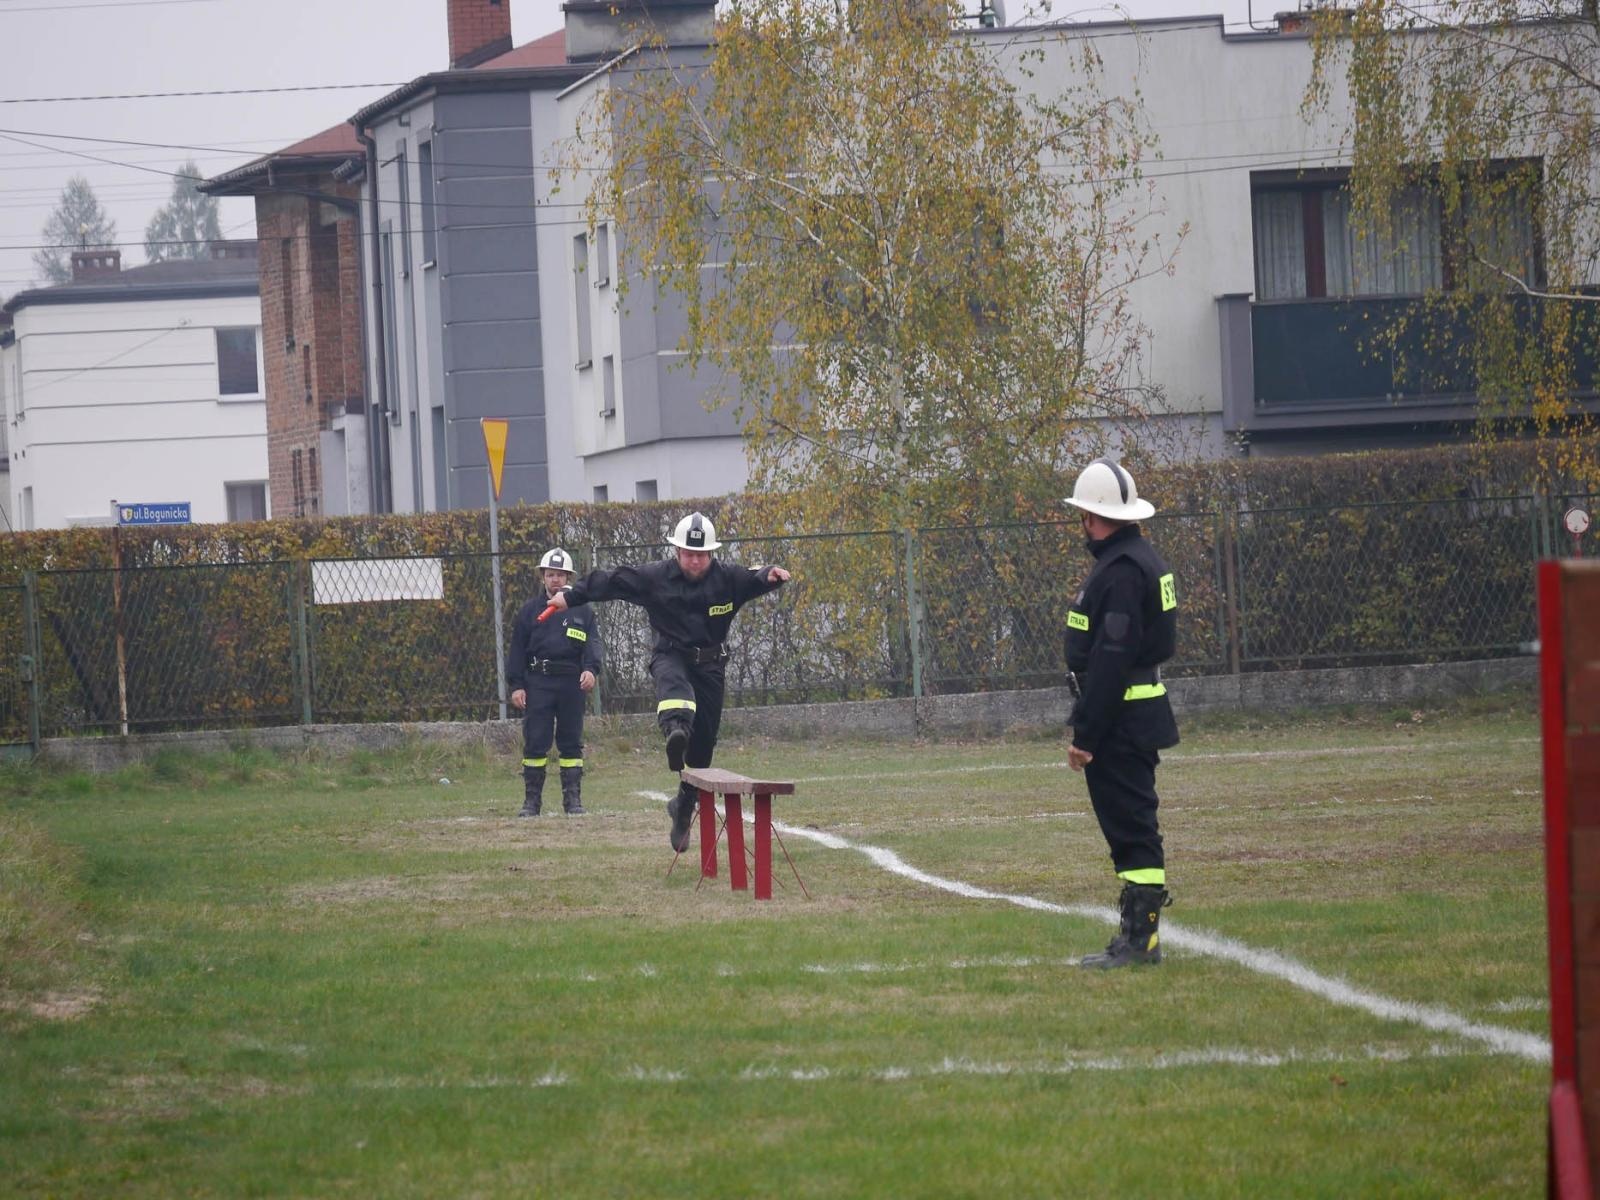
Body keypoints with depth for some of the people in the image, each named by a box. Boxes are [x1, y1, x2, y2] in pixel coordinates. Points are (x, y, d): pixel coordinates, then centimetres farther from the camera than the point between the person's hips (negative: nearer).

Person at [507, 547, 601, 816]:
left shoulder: (581, 611, 8)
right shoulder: (529, 611, 8)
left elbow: (592, 643, 2)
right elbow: (517, 650, 7)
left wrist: (591, 669, -18)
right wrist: (516, 685, -1)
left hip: (571, 683, 0)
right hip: (538, 683, 0)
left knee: (571, 742, 5)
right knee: (535, 742, -2)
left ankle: (573, 799, 9)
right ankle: (532, 801, 3)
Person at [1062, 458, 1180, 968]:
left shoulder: (1120, 571, -19)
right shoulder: (1140, 559, 14)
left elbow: (1110, 661, -23)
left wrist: (1085, 735, -20)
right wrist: (1089, 726, 20)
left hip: (1119, 719, -11)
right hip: (1140, 713, 11)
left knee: (1130, 826, -8)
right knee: (1132, 827, 13)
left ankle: (1140, 939, -7)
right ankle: (1138, 934, 18)